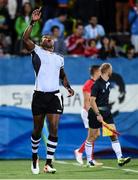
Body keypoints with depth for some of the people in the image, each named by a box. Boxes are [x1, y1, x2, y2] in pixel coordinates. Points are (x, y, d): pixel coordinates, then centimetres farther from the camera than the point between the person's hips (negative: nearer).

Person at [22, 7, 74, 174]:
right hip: (39, 96, -2)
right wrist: (32, 22, -19)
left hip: (54, 96, 2)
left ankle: (48, 163, -9)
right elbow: (25, 38, -11)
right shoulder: (36, 51, 5)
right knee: (37, 130, 7)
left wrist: (68, 87, 11)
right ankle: (34, 157, 30)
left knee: (54, 129, -10)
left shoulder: (59, 58, 17)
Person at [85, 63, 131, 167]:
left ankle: (120, 158, -8)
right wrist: (98, 114, -25)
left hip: (106, 112, 7)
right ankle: (89, 160, 16)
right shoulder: (97, 84, -16)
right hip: (96, 112, -7)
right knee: (92, 137, 5)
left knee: (114, 135, -3)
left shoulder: (108, 83, 9)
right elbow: (92, 101, -20)